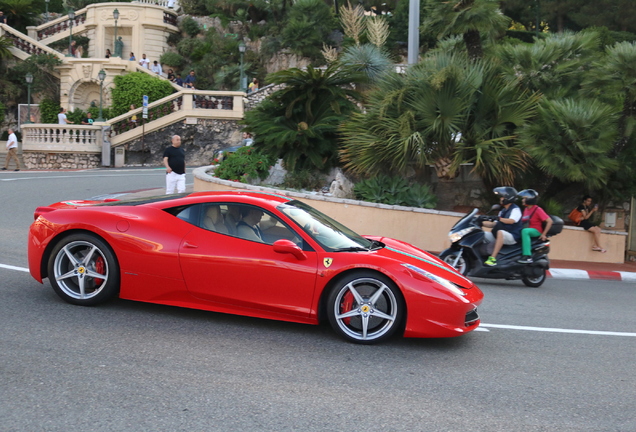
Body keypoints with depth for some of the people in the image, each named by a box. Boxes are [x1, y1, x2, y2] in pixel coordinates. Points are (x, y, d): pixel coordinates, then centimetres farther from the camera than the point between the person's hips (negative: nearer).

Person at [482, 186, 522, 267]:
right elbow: (495, 224, 19)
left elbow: (511, 221, -28)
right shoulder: (503, 211, 19)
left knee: (500, 232, -40)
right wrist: (482, 223, 8)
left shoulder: (515, 209, -8)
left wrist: (499, 218, -37)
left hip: (513, 237, -9)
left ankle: (493, 258, -46)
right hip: (503, 236, 9)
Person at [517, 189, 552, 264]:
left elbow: (549, 221, -14)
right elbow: (523, 222, 23)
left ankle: (528, 256, -43)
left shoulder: (537, 210, -10)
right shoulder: (526, 210, 13)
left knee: (525, 231, -38)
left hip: (537, 231, -9)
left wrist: (544, 234, -17)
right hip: (528, 229, 9)